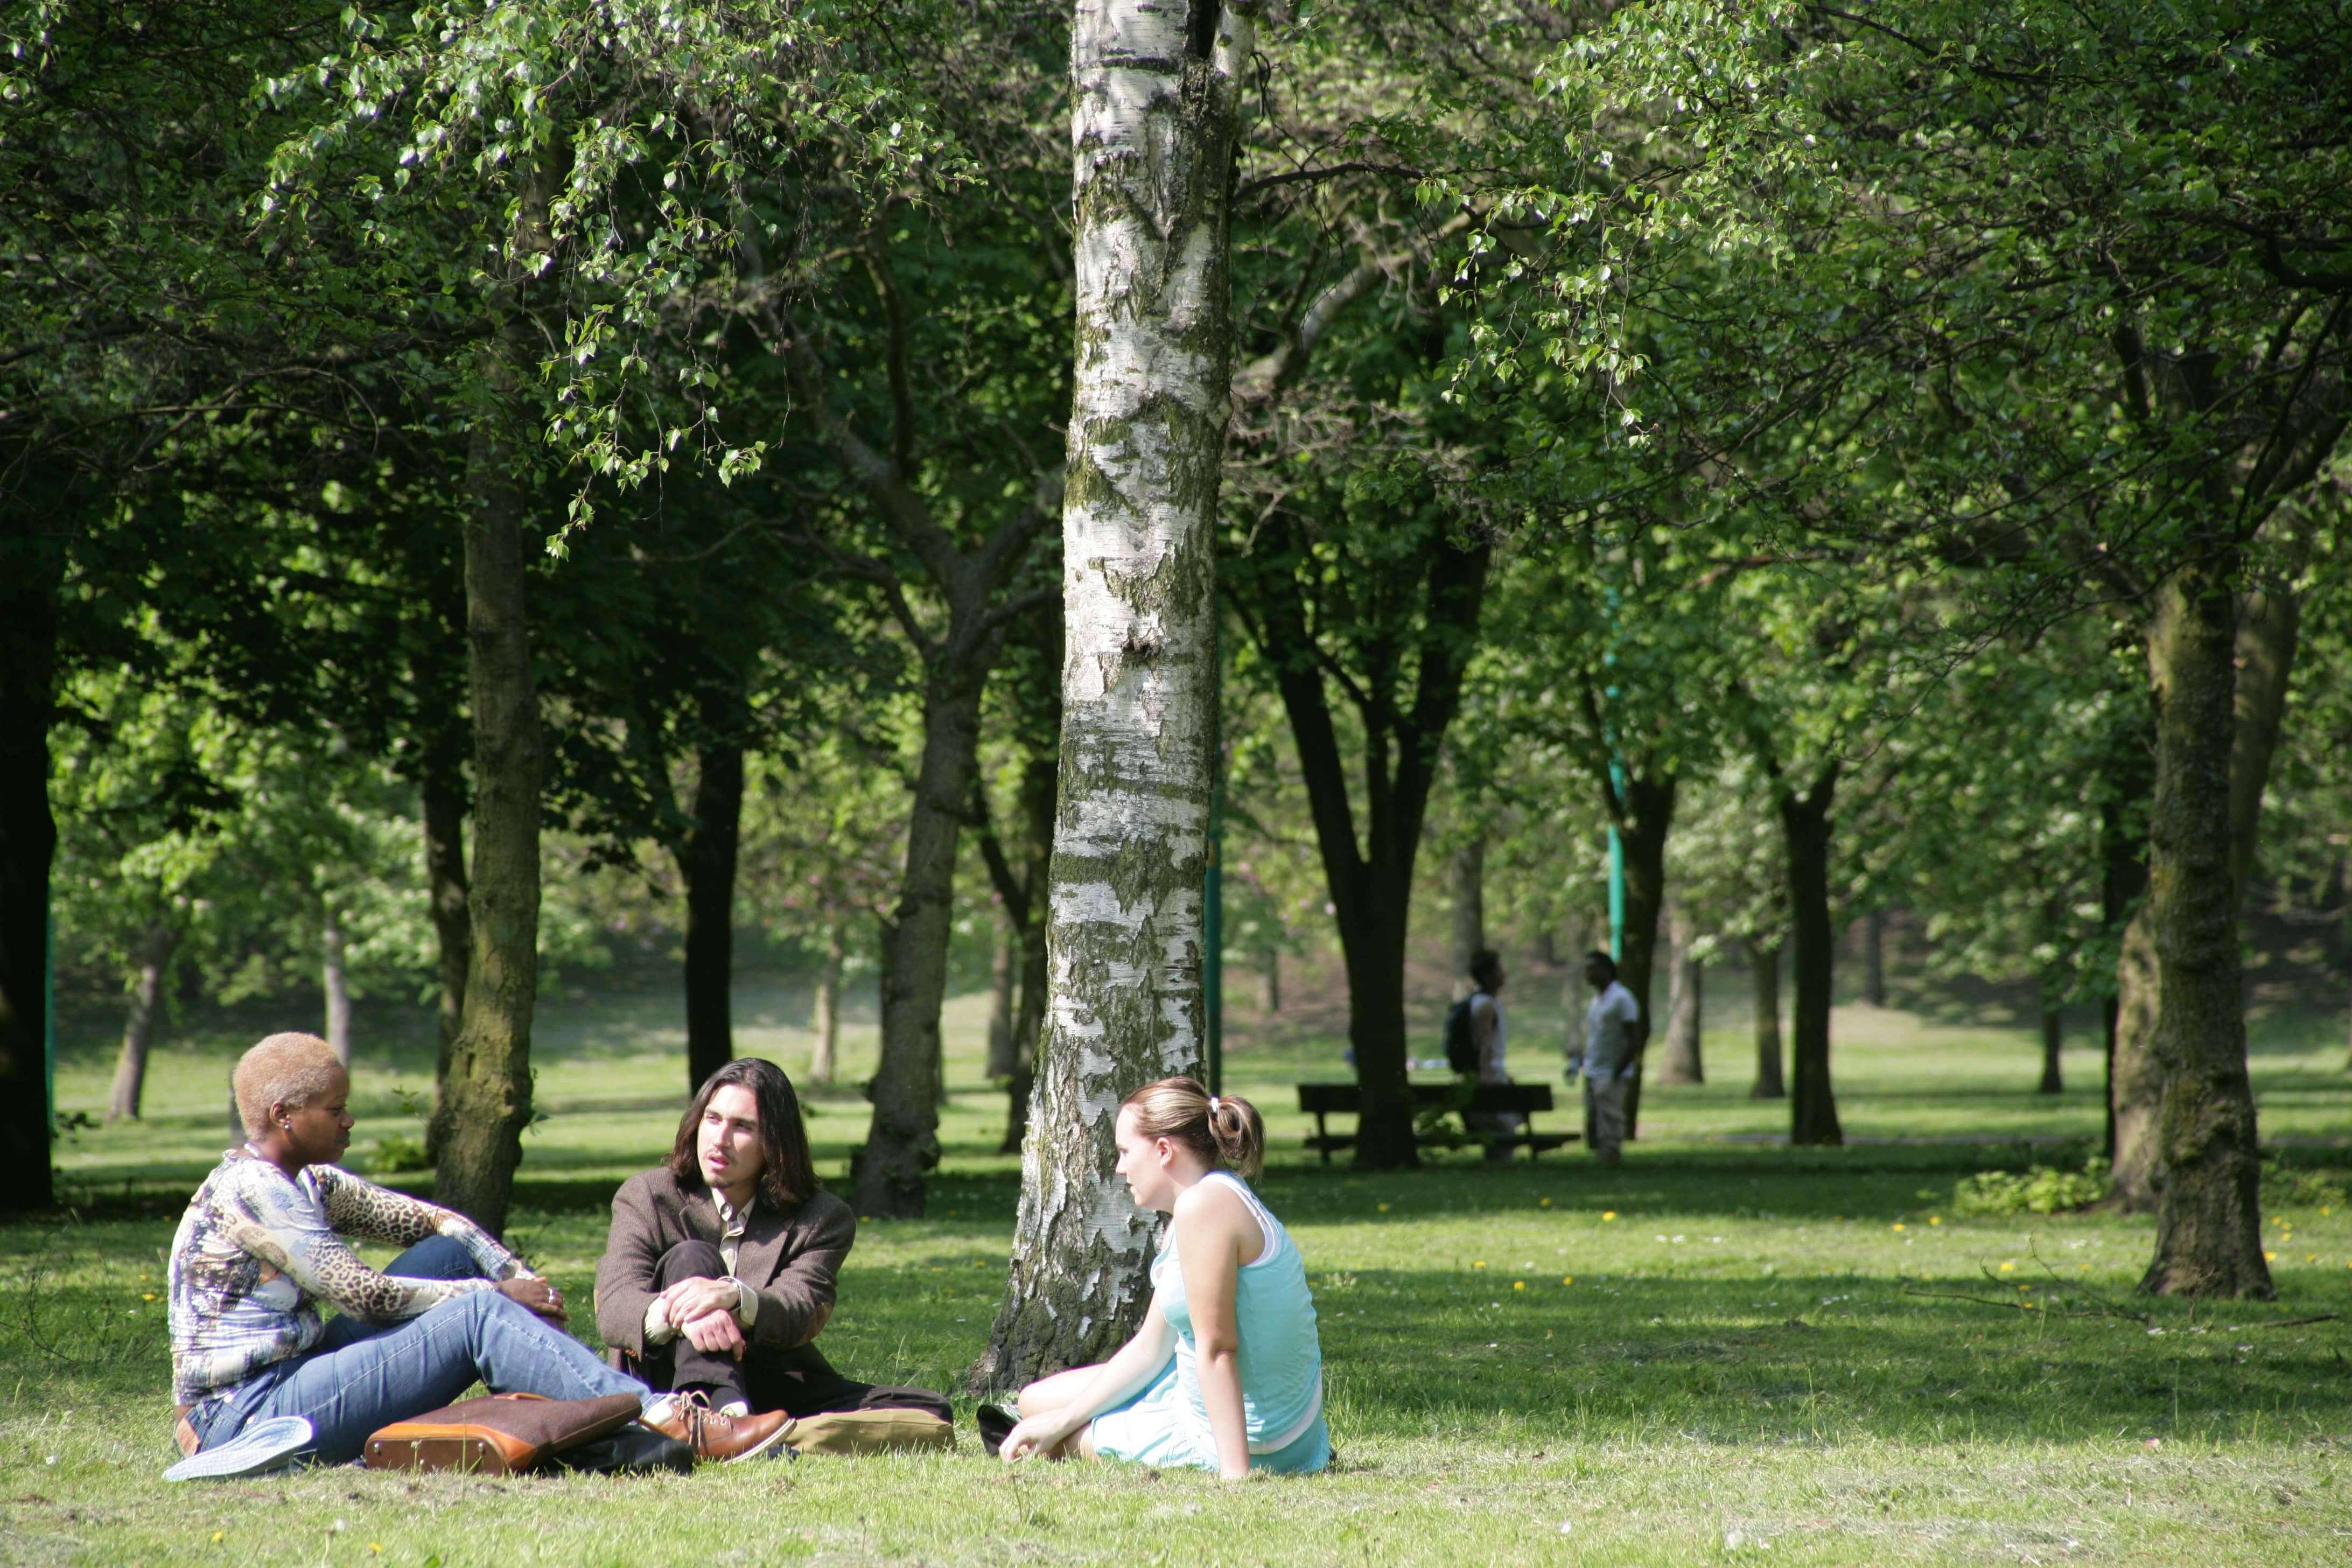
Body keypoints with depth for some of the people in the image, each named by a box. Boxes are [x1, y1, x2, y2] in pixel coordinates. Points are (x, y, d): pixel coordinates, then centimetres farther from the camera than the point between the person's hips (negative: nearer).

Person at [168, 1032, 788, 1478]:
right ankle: (676, 1430, -27)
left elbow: (437, 1222, 15)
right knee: (477, 1317, -18)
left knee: (450, 1254, 5)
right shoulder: (249, 1188, -14)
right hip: (247, 1415, -9)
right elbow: (364, 1295, -17)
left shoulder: (307, 1184, 14)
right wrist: (496, 1295, -8)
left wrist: (522, 1282, -2)